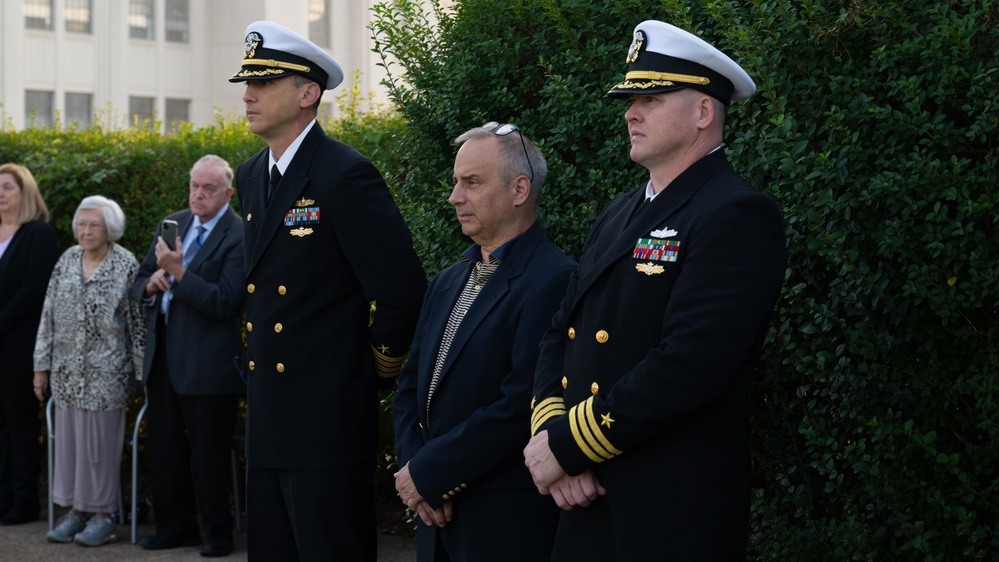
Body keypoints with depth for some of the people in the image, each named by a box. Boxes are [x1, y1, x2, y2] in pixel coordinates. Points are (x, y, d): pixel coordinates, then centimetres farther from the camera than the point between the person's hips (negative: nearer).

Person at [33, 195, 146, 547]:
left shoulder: (126, 265, -4)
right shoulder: (66, 261, 8)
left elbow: (138, 321, -4)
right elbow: (48, 316, 11)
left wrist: (143, 370, -6)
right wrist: (42, 366, 9)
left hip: (107, 372, -5)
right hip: (67, 371, 5)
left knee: (101, 438, -1)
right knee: (68, 436, 7)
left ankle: (103, 515, 7)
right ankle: (76, 509, 17)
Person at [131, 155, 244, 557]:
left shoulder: (238, 236, -12)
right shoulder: (172, 223, 10)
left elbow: (224, 302, -20)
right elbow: (139, 284, 15)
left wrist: (178, 272, -23)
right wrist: (151, 283, -8)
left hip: (207, 363, -7)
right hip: (163, 355, 7)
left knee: (208, 453, 2)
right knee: (164, 447, 14)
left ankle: (218, 533, 17)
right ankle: (174, 527, 28)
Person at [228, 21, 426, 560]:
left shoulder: (345, 175, -15)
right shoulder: (250, 177, 11)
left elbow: (402, 289, -17)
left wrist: (383, 365, -4)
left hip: (329, 421, -8)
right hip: (267, 419, 8)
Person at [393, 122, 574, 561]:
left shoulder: (554, 281, -14)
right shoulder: (448, 283, 14)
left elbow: (521, 403, -21)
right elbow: (410, 387, 15)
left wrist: (428, 473, -15)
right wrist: (411, 465, -3)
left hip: (510, 524, -7)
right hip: (439, 513, 7)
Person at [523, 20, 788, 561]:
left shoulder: (738, 216, -12)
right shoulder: (616, 216, 15)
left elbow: (686, 364, -22)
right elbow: (559, 338, 12)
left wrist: (567, 446, -17)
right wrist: (549, 433, -6)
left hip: (672, 515, -7)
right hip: (586, 499, 7)